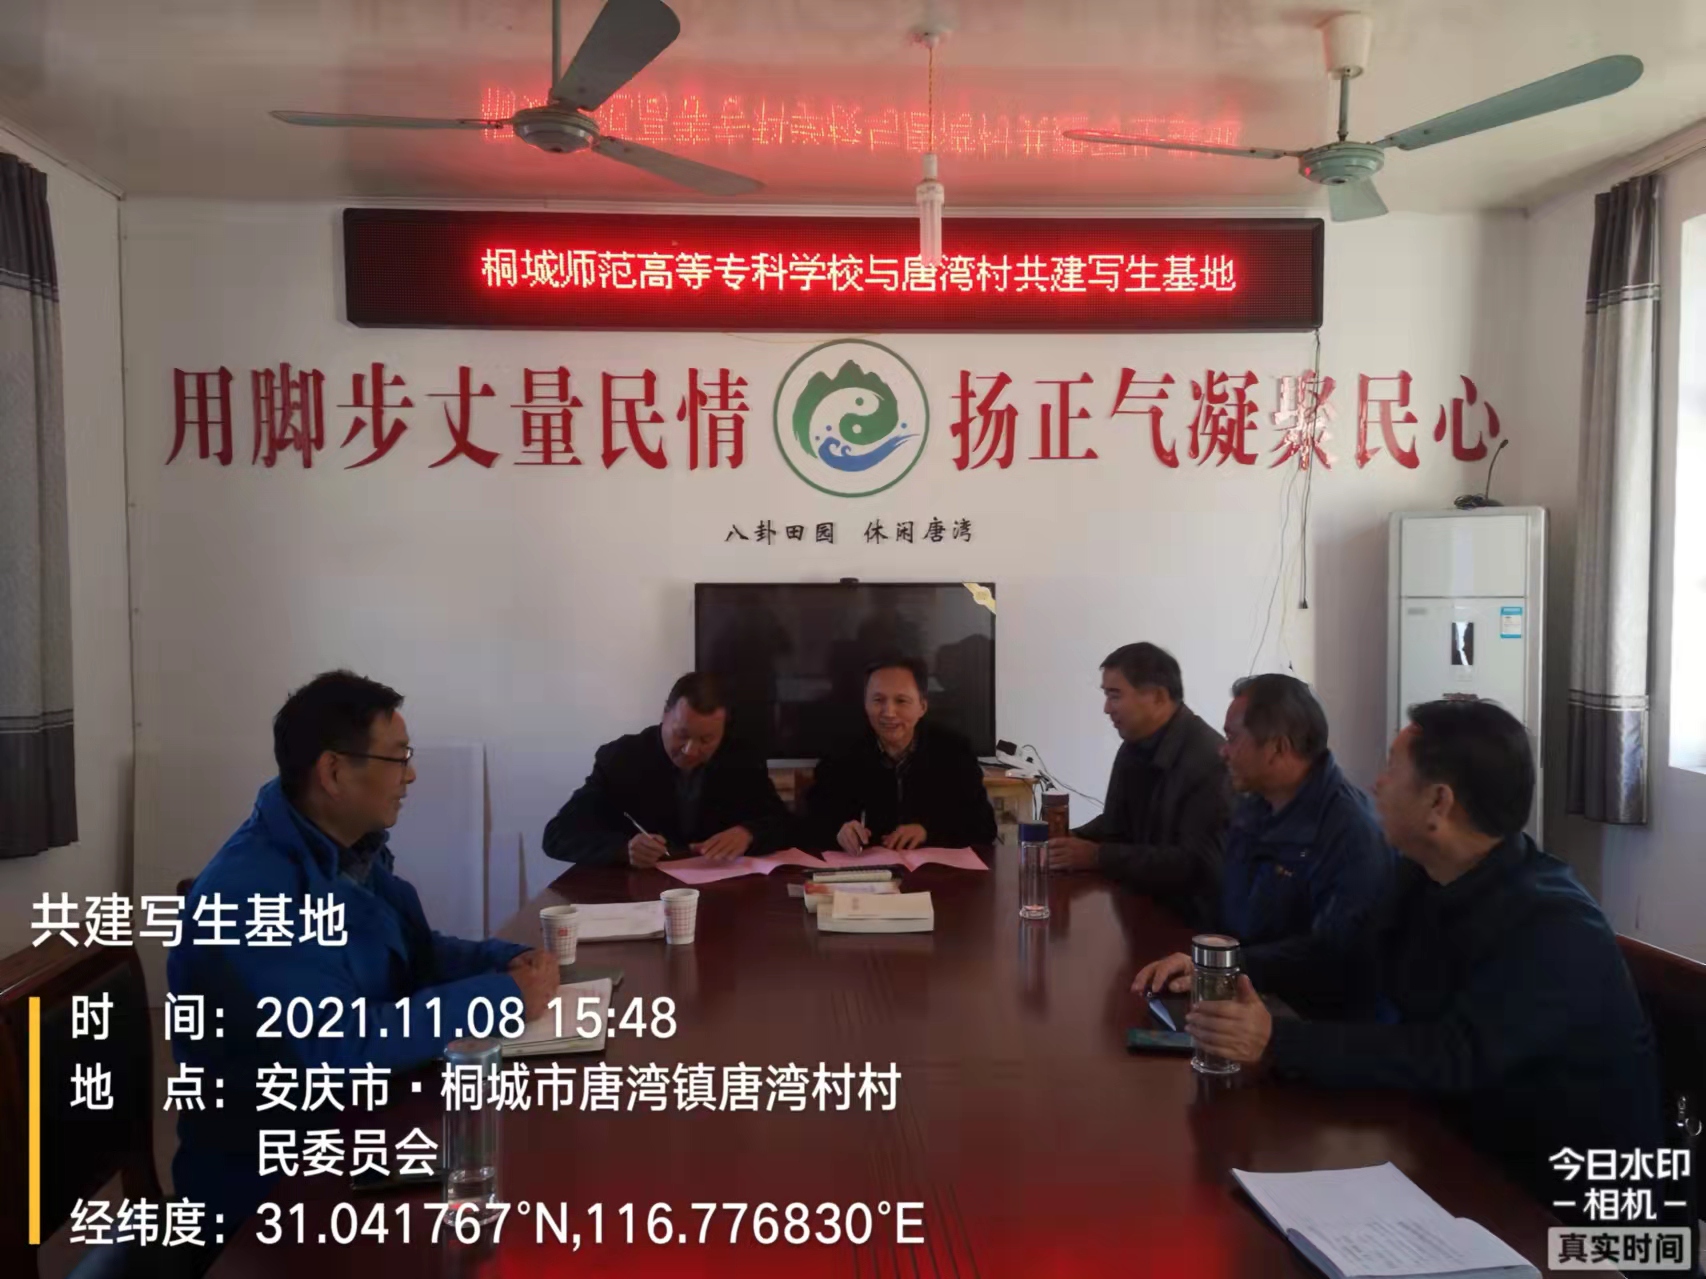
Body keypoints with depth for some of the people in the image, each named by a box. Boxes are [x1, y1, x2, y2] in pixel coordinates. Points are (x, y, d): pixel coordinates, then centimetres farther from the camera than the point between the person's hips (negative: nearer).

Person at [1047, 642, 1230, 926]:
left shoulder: (1209, 760, -21)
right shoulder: (1133, 749, 7)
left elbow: (1197, 863, -26)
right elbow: (1115, 824, 16)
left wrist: (1098, 857, -24)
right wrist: (1070, 841, -5)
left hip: (1193, 922, -8)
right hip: (1144, 906, 8)